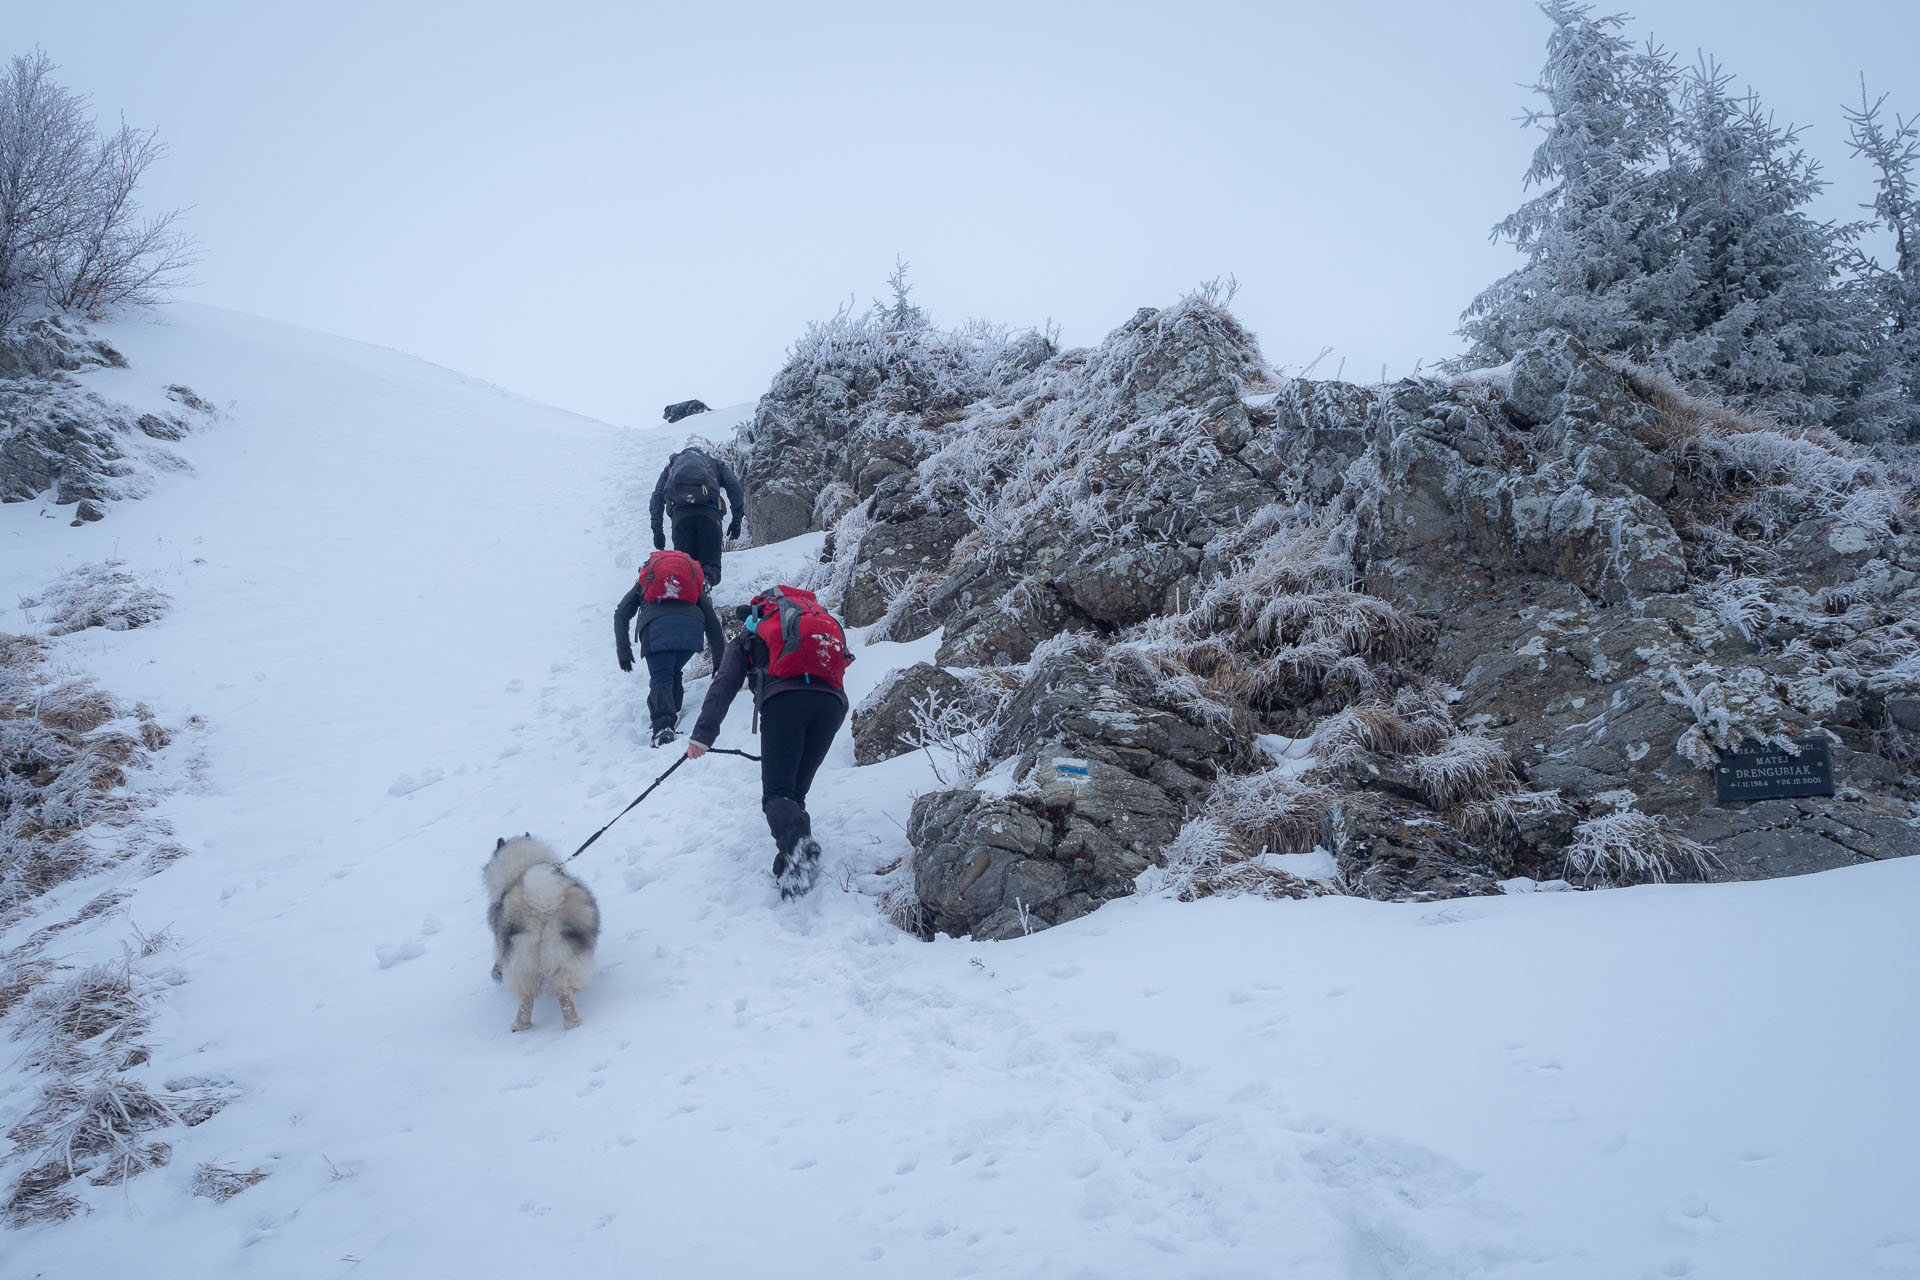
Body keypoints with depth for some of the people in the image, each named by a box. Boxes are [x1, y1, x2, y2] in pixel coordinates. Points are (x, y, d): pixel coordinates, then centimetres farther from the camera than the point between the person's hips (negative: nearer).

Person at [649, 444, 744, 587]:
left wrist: (657, 529, 20)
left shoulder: (671, 464, 38)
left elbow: (657, 497, 25)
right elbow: (734, 488, 17)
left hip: (680, 512, 1)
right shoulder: (716, 463, 34)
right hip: (708, 513, -1)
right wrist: (737, 520, 15)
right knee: (710, 561, -3)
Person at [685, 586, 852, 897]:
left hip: (783, 699, -3)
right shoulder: (820, 618, 41)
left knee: (777, 793, -5)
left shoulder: (747, 639, 29)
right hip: (831, 702, 4)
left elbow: (724, 684, 12)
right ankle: (791, 869, -3)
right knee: (795, 791, 14)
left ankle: (797, 841, -37)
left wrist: (702, 734, 2)